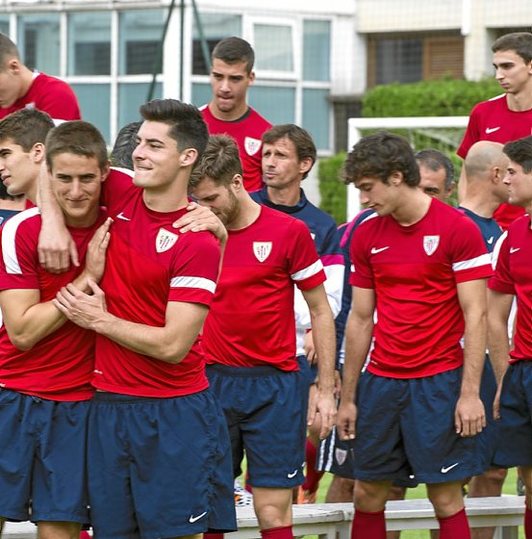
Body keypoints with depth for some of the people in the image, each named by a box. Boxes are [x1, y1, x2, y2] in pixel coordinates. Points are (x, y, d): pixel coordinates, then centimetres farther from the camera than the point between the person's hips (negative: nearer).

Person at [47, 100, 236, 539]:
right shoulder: (121, 194, 2)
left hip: (173, 416, -5)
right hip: (110, 405, 5)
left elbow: (173, 345, -17)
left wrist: (99, 320, -7)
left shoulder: (197, 242, -14)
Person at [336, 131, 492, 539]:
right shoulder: (366, 236, 8)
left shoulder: (458, 229, -7)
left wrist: (470, 393, -14)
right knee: (367, 495, 6)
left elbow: (475, 316, -8)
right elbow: (360, 320, 13)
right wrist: (348, 397, 11)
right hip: (381, 381, 5)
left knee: (446, 498, -3)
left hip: (439, 382, -5)